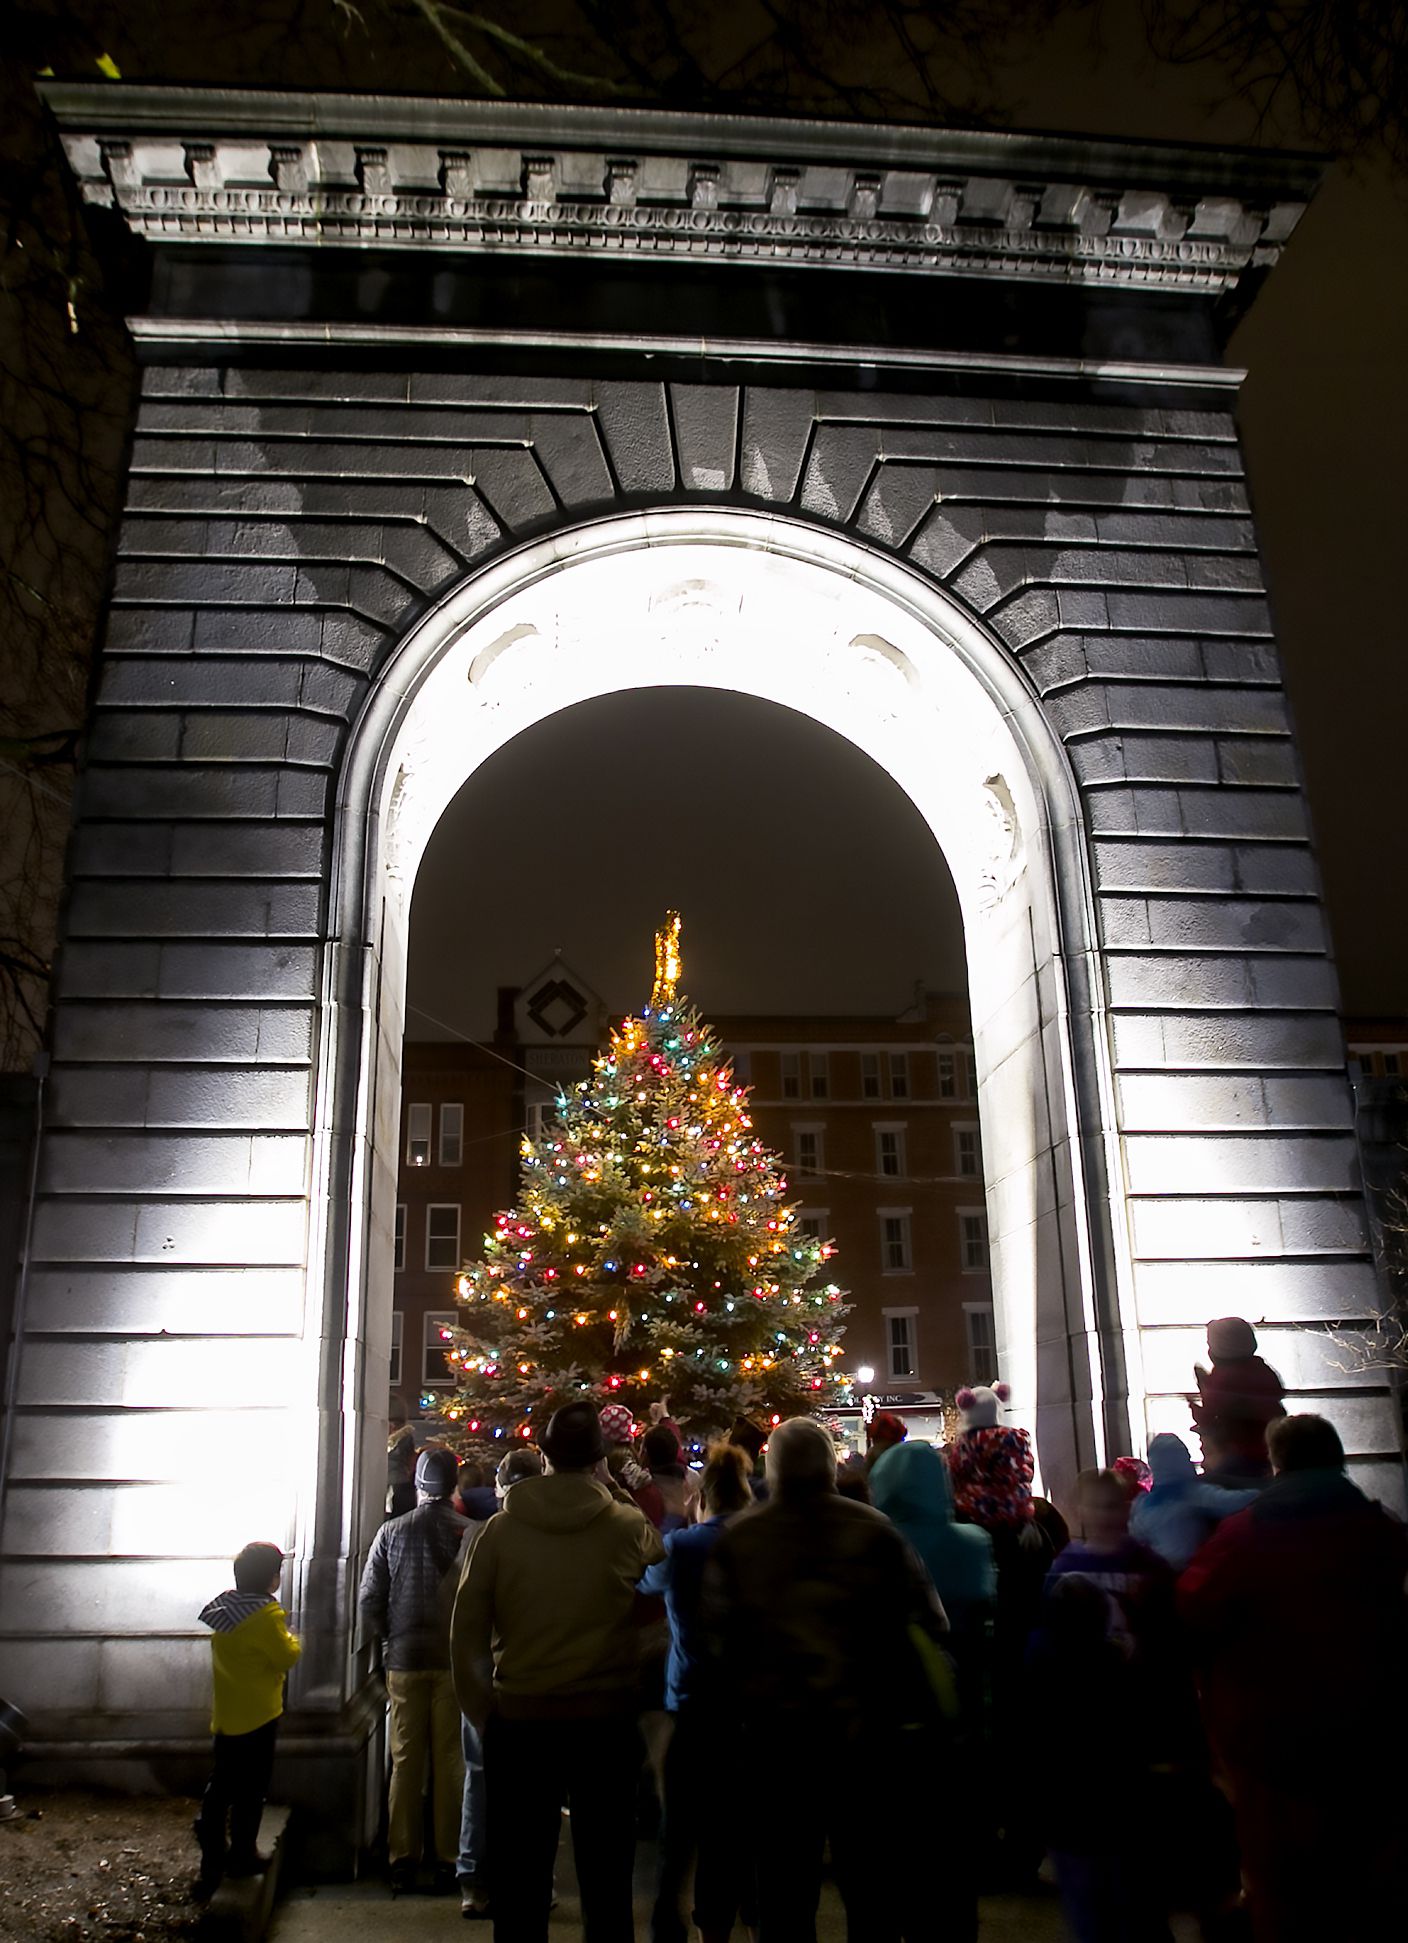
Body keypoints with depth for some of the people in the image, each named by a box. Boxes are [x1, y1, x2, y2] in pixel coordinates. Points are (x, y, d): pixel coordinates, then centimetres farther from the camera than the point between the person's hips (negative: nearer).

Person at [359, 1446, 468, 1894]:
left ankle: (403, 1860, 17)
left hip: (405, 1660, 1)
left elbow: (369, 1599, -3)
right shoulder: (470, 1532, -11)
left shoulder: (392, 1532, -5)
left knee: (405, 1761, 12)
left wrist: (390, 1639, 12)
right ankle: (448, 1861, 13)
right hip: (456, 1660, -1)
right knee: (450, 1762, 8)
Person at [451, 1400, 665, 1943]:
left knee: (520, 1878, 14)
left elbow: (466, 1629, -3)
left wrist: (482, 1711, 7)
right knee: (606, 1877, 14)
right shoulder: (632, 1528, -8)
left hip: (519, 1719, 1)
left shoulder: (501, 1528, -6)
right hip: (606, 1719, 0)